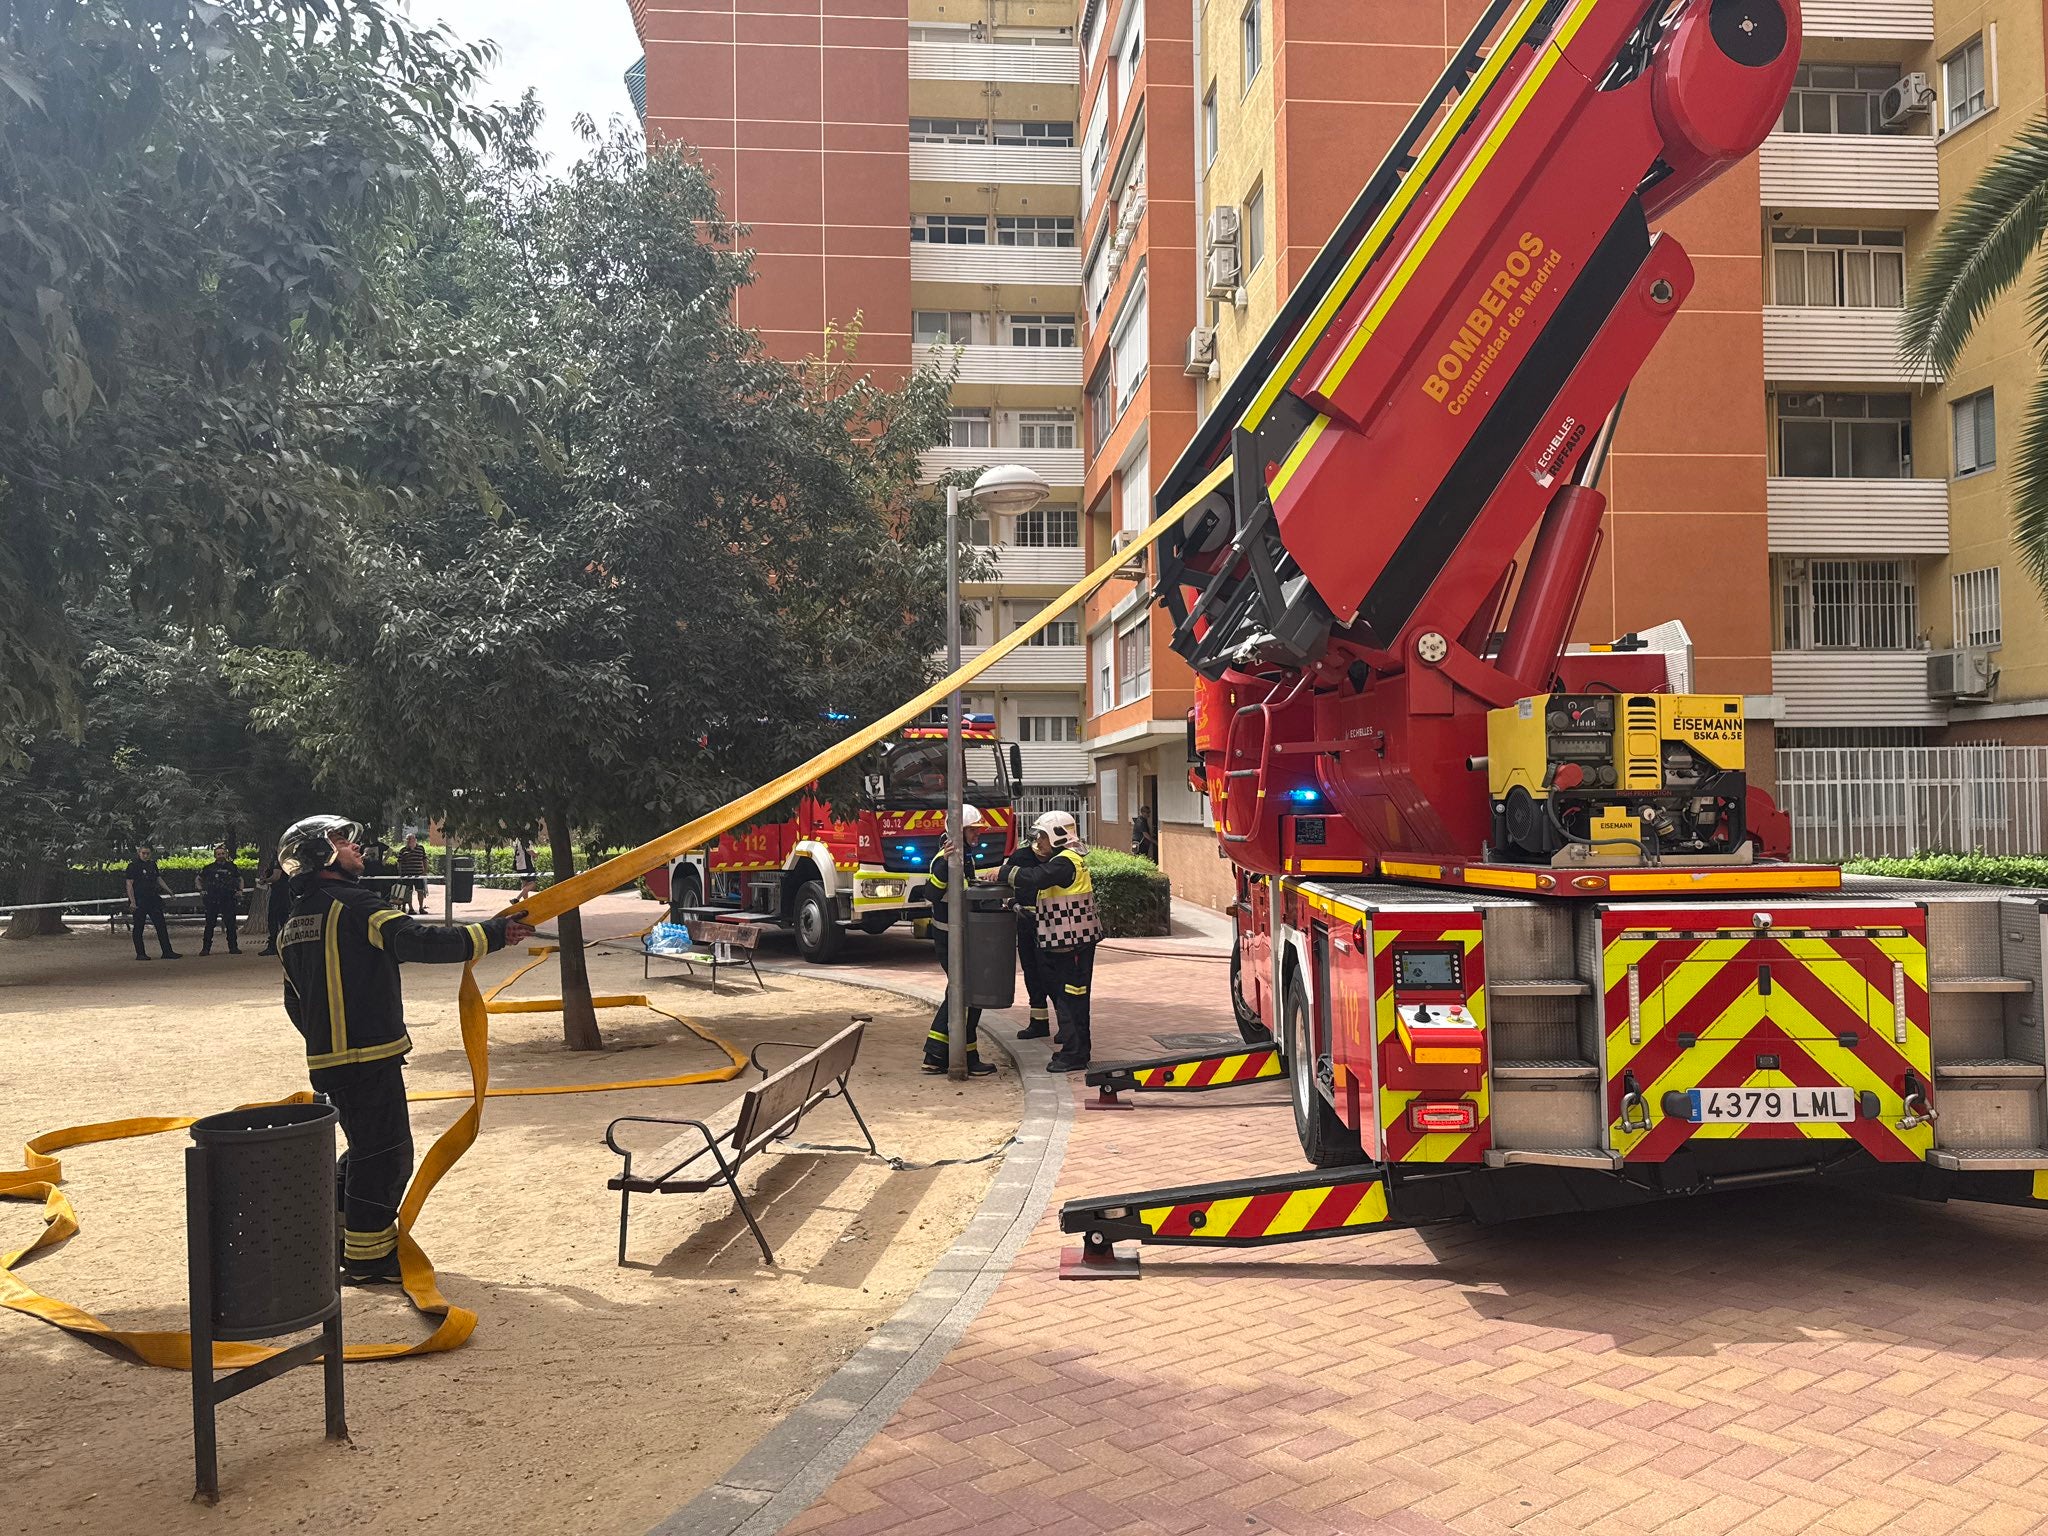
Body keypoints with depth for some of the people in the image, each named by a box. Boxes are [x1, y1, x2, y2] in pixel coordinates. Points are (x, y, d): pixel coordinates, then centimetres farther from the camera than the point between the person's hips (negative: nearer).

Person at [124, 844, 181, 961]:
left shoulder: (152, 864, 11)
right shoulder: (133, 865, -9)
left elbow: (158, 878, 24)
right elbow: (129, 884, -13)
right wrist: (132, 902, -19)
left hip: (153, 899, 7)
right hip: (139, 901, -7)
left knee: (161, 925, 4)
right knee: (138, 928, 1)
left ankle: (167, 952, 6)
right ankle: (140, 954, 8)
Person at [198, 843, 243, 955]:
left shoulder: (231, 867, 7)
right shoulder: (209, 868, 4)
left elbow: (240, 879, 20)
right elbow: (198, 879, 17)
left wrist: (240, 890, 5)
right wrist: (201, 890, 4)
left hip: (228, 900, 1)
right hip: (212, 901, -1)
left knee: (231, 924, 1)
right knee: (209, 925, 0)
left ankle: (233, 947, 7)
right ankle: (206, 948, 6)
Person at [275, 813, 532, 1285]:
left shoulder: (292, 925, 16)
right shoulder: (353, 905, -14)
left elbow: (295, 1002, 22)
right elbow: (416, 941, -26)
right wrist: (494, 934, -24)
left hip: (325, 1059, 9)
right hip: (369, 1057, -9)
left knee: (366, 1148, 22)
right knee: (385, 1153, 0)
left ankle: (335, 1237, 29)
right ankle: (367, 1257, 7)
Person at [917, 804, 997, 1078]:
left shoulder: (965, 857, 12)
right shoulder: (946, 859, -19)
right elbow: (931, 893, -34)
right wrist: (944, 863, -43)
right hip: (950, 939, -10)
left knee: (957, 994, 15)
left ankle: (935, 1056, 20)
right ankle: (968, 1060, 5)